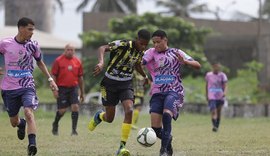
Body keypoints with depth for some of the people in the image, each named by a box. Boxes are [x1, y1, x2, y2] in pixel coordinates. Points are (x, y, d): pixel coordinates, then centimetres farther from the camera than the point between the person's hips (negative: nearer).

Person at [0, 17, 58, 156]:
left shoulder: (33, 45, -1)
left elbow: (40, 62, 15)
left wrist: (50, 79, 9)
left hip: (27, 86, 0)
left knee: (28, 112, -25)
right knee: (14, 122, 11)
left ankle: (32, 144, -31)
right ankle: (21, 124, 48)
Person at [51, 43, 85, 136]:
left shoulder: (77, 62, 7)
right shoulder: (58, 61, -4)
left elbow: (80, 77, 13)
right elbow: (53, 75, -3)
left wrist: (82, 92, 14)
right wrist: (54, 90, -10)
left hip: (73, 88, 3)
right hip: (62, 88, -3)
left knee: (75, 107, -11)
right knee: (62, 110, -3)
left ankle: (74, 129, -4)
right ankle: (55, 125, 25)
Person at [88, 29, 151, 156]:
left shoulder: (141, 52, 0)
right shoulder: (123, 45, -21)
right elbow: (103, 48, -34)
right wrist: (101, 62, -51)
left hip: (126, 84, 4)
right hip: (110, 83, -4)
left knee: (129, 111, -22)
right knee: (109, 118, 3)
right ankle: (99, 116, 44)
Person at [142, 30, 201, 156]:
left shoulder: (176, 53, 6)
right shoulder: (151, 53, 8)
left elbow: (197, 65, 3)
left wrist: (185, 62, -16)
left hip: (174, 91, -2)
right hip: (157, 92, 3)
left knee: (167, 113, -32)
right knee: (155, 127, -7)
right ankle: (168, 140, 27)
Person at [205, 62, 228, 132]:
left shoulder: (222, 75, 2)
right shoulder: (208, 75, 5)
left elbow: (225, 86, -4)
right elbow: (206, 85, 17)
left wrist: (224, 92, -24)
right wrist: (206, 95, 18)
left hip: (220, 97, 1)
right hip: (211, 97, -1)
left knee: (219, 112, 9)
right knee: (213, 111, -18)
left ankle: (217, 126, 23)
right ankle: (214, 126, -27)